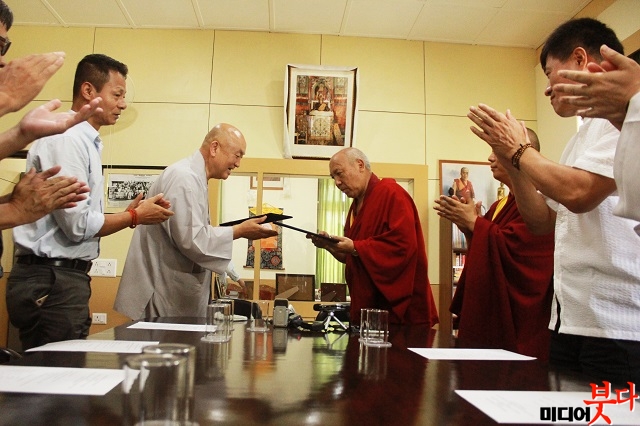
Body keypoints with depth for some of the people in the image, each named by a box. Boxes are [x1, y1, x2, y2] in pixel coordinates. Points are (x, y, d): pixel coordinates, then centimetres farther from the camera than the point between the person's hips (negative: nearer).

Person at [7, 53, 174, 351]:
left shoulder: (85, 142, 17)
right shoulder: (67, 139, -12)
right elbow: (78, 224, -17)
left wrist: (128, 214, 6)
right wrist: (135, 217, -6)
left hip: (63, 277, 9)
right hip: (53, 281, -9)